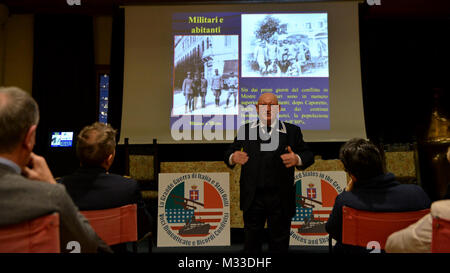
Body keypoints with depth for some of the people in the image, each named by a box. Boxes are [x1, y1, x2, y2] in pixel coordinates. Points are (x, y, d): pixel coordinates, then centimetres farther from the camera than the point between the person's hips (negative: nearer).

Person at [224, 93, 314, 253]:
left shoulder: (292, 131, 4)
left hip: (280, 199, 0)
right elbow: (229, 152, 5)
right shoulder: (246, 130, 7)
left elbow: (308, 155, 2)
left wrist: (297, 159, -21)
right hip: (253, 198, 1)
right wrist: (233, 157, -19)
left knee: (279, 245, 14)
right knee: (251, 242, 16)